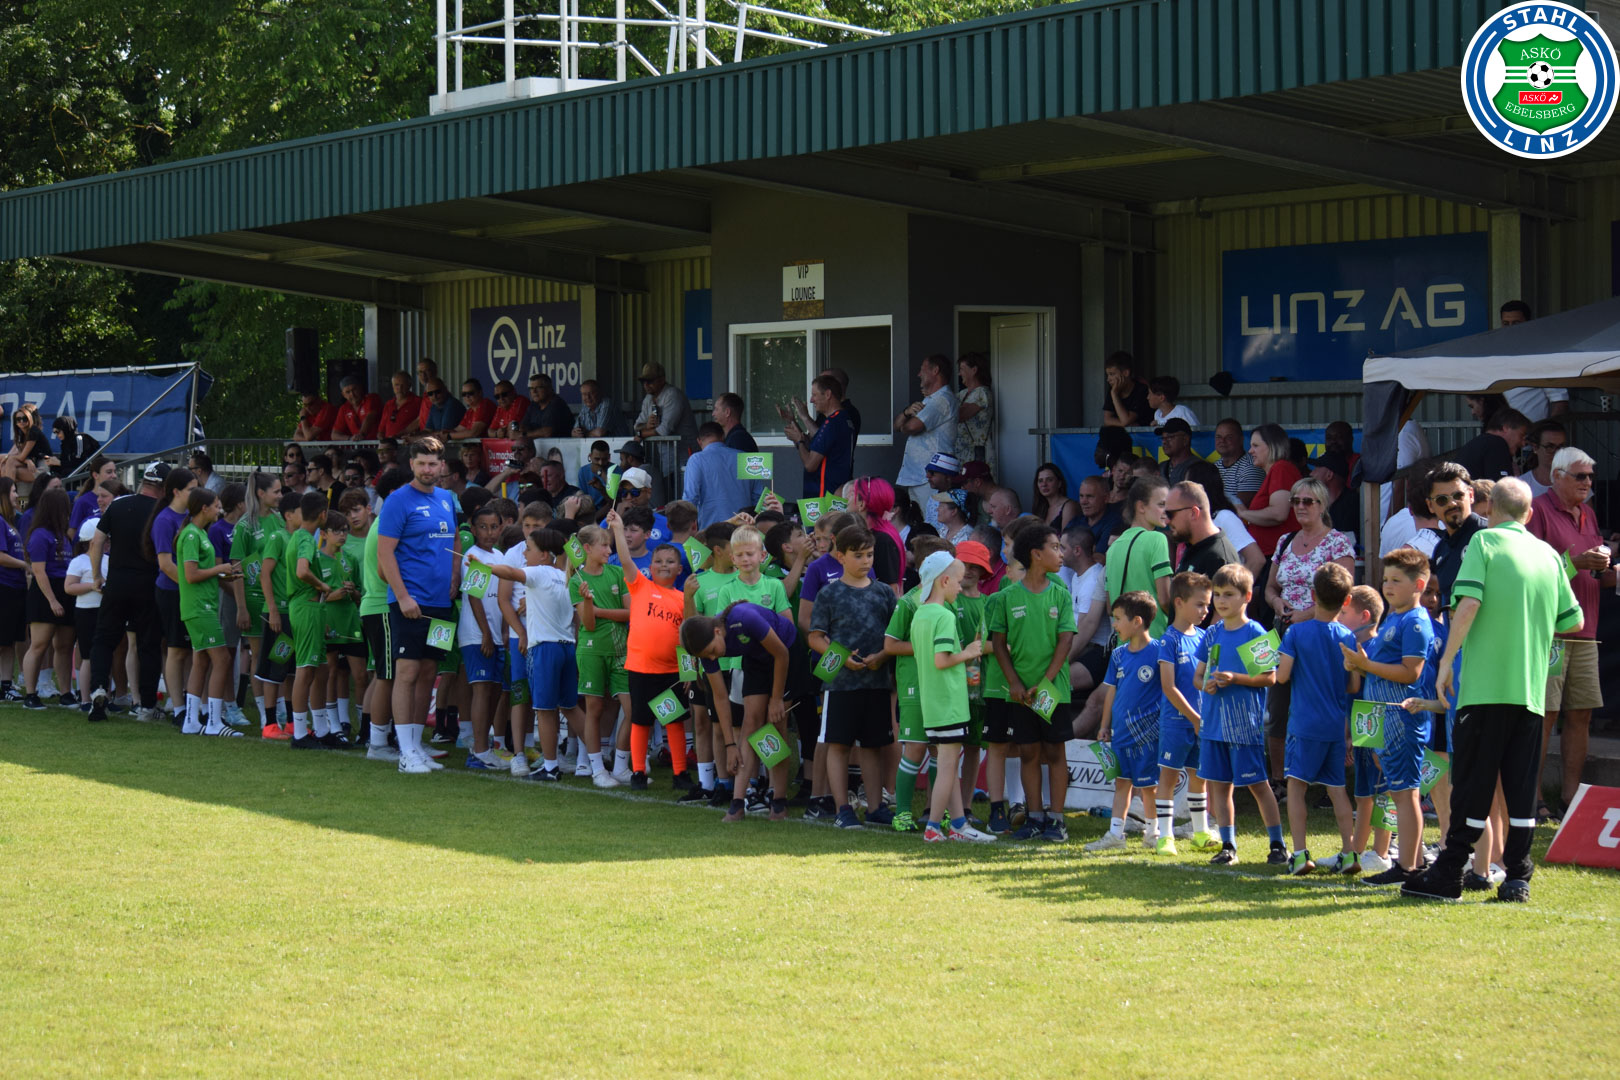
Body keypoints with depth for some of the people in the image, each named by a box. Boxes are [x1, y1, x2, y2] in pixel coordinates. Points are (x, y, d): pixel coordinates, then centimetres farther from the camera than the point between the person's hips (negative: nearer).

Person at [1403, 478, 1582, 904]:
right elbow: (1574, 621, 14)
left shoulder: (1484, 542, -2)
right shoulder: (1548, 554, 12)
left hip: (1486, 683, -4)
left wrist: (1446, 661, -10)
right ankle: (1518, 877, 6)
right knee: (1522, 786, 7)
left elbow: (1469, 602, -15)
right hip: (1532, 689, 4)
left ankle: (1450, 873, 2)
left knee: (1473, 781, -1)